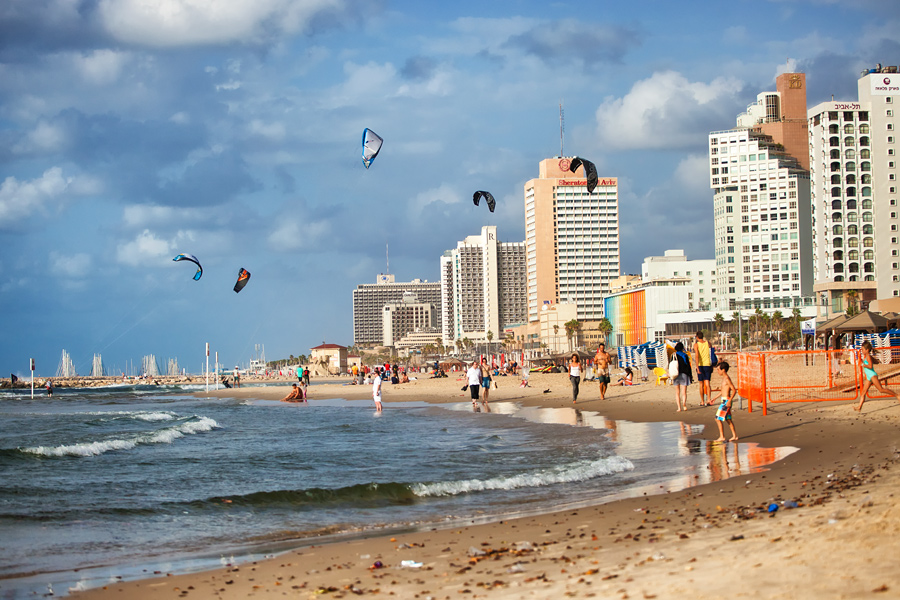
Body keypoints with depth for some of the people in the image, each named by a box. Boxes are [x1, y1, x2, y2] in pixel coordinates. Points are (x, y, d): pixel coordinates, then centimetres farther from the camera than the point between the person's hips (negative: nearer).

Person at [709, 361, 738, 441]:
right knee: (728, 419, 15)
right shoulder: (724, 378, 13)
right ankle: (734, 436, 20)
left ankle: (722, 437, -4)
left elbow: (734, 390, -22)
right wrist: (713, 399, 26)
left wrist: (729, 401, -28)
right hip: (724, 400, 10)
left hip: (726, 401, -10)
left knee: (718, 419, -8)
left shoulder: (727, 379, -17)